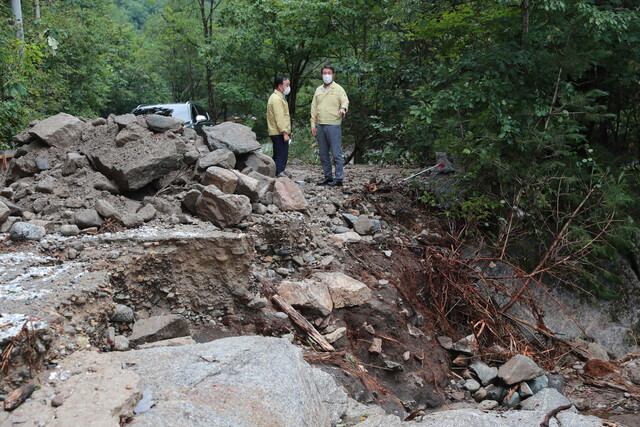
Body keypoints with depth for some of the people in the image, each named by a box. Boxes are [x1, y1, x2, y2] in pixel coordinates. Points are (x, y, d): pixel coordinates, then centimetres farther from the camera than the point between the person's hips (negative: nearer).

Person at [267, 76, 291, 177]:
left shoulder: (279, 97, 20)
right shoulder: (276, 99, -14)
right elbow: (279, 118, -21)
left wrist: (286, 132, 22)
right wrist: (285, 133, -23)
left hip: (277, 134, 11)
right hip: (279, 134, -11)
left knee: (277, 157, 15)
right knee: (281, 157, -11)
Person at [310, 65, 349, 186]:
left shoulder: (338, 89, 0)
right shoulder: (318, 90, 16)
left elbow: (345, 101, -10)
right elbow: (314, 107, 16)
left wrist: (343, 108, -34)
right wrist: (313, 123, 9)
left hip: (333, 125, -6)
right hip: (320, 125, 6)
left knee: (336, 153, -6)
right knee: (323, 154, 11)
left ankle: (339, 178, 0)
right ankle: (328, 177, 21)